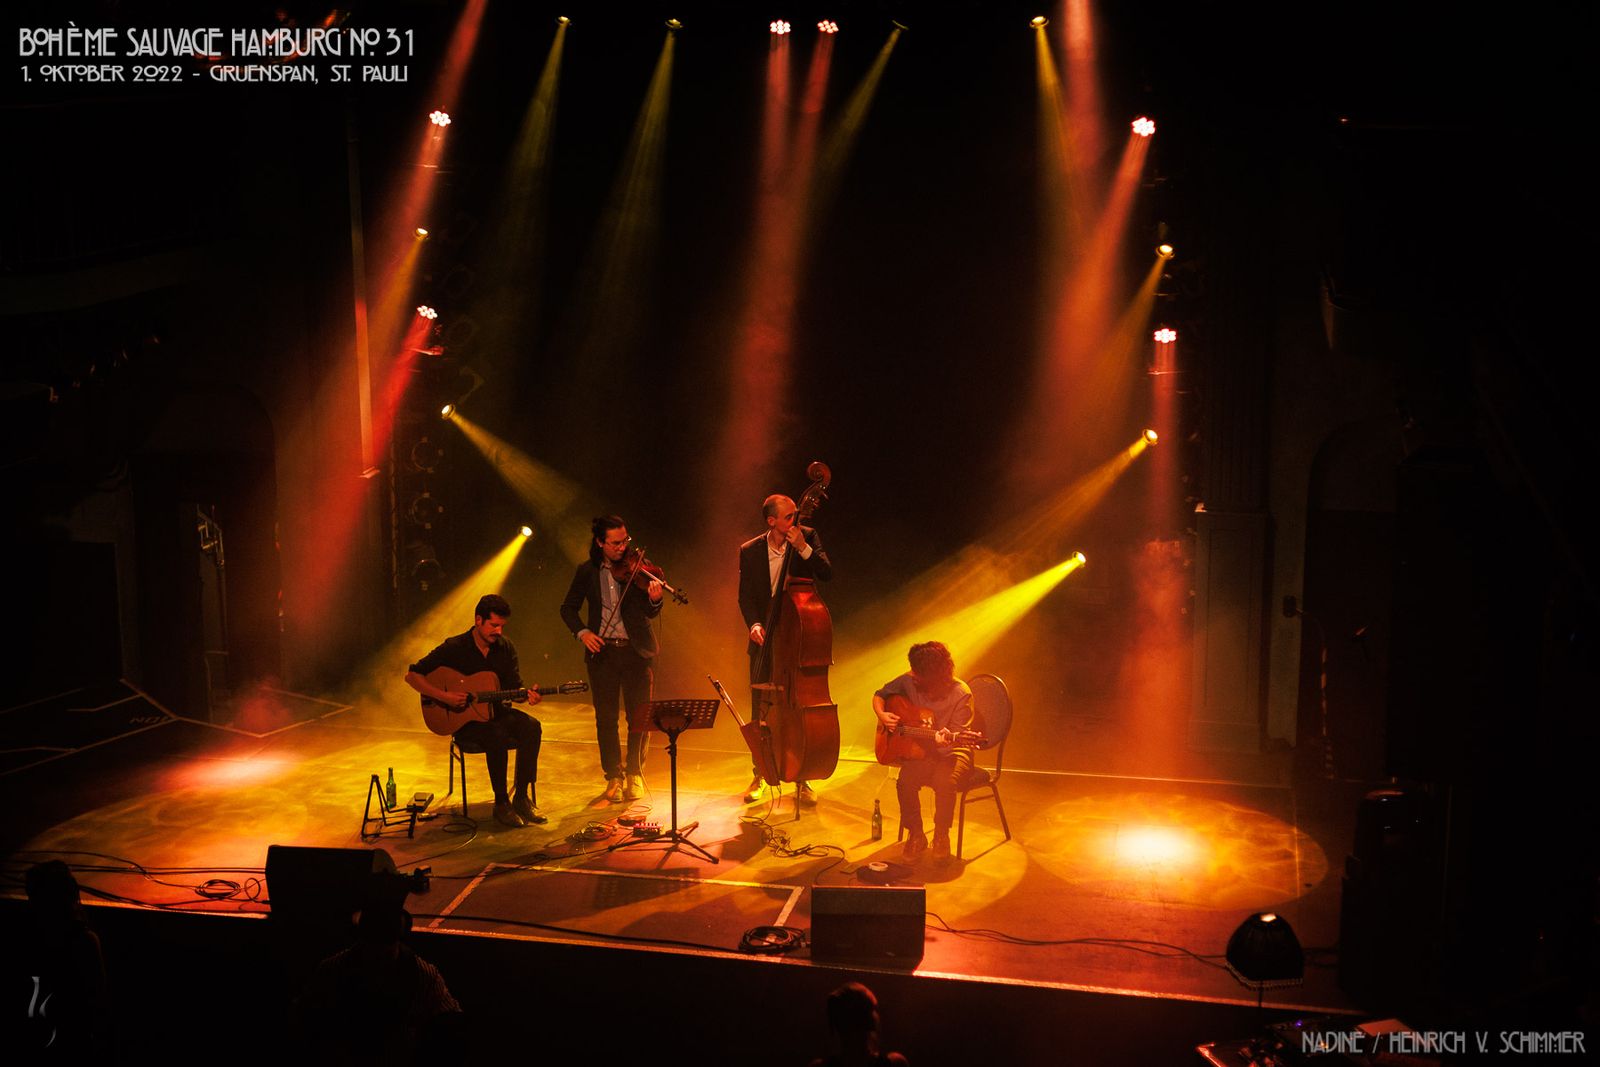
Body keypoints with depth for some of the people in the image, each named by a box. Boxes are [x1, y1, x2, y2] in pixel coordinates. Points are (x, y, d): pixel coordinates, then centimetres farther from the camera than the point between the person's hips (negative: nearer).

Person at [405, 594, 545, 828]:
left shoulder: (506, 648, 3)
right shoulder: (454, 648, -10)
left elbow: (514, 687, 6)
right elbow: (412, 675, -10)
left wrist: (527, 695, -18)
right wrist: (444, 696, -21)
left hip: (497, 712, 5)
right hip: (464, 720, -5)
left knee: (531, 727, -25)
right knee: (497, 737, -35)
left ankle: (522, 798, -14)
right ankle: (501, 804, -19)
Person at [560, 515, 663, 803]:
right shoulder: (587, 572, 6)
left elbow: (649, 613, -6)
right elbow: (568, 608, 11)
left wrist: (654, 600, -29)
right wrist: (582, 631, -7)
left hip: (635, 650, -1)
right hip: (602, 651, 1)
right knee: (605, 718, 4)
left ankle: (635, 775, 16)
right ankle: (614, 777, 16)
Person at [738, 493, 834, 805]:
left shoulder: (808, 537, -3)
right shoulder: (749, 551, -1)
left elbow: (827, 573, -13)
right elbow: (746, 596, 2)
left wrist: (804, 548, -25)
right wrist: (754, 624, -15)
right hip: (765, 639, 1)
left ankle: (802, 779, 14)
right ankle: (759, 776, 23)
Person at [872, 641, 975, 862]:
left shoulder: (961, 695, -17)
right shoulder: (909, 682, -6)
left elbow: (957, 737, -19)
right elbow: (879, 696, 11)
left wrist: (947, 738, -42)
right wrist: (882, 715, -10)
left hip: (951, 752, -3)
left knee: (944, 781, -34)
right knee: (905, 781, -27)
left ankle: (941, 837, -6)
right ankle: (915, 836, -2)